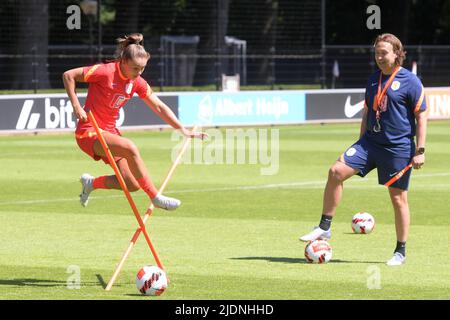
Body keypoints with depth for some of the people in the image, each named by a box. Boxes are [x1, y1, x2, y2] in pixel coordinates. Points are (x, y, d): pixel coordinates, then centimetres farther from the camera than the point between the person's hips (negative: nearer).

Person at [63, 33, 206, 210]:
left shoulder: (137, 83, 1)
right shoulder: (105, 71, -18)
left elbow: (159, 107, 8)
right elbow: (68, 75, -15)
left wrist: (183, 129, 1)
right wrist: (76, 106, -20)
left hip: (109, 131, 7)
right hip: (89, 132, -7)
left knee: (132, 185, -2)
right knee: (130, 148, -33)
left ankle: (90, 183, 24)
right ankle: (155, 197, -23)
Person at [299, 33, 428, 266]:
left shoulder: (410, 82, -7)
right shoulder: (373, 80, 12)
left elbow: (421, 117, -7)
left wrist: (420, 151, -12)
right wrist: (361, 144, 20)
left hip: (399, 148, -5)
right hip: (371, 142, 5)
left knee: (398, 198, 0)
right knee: (336, 171, -12)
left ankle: (401, 252, 14)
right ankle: (324, 228, -5)